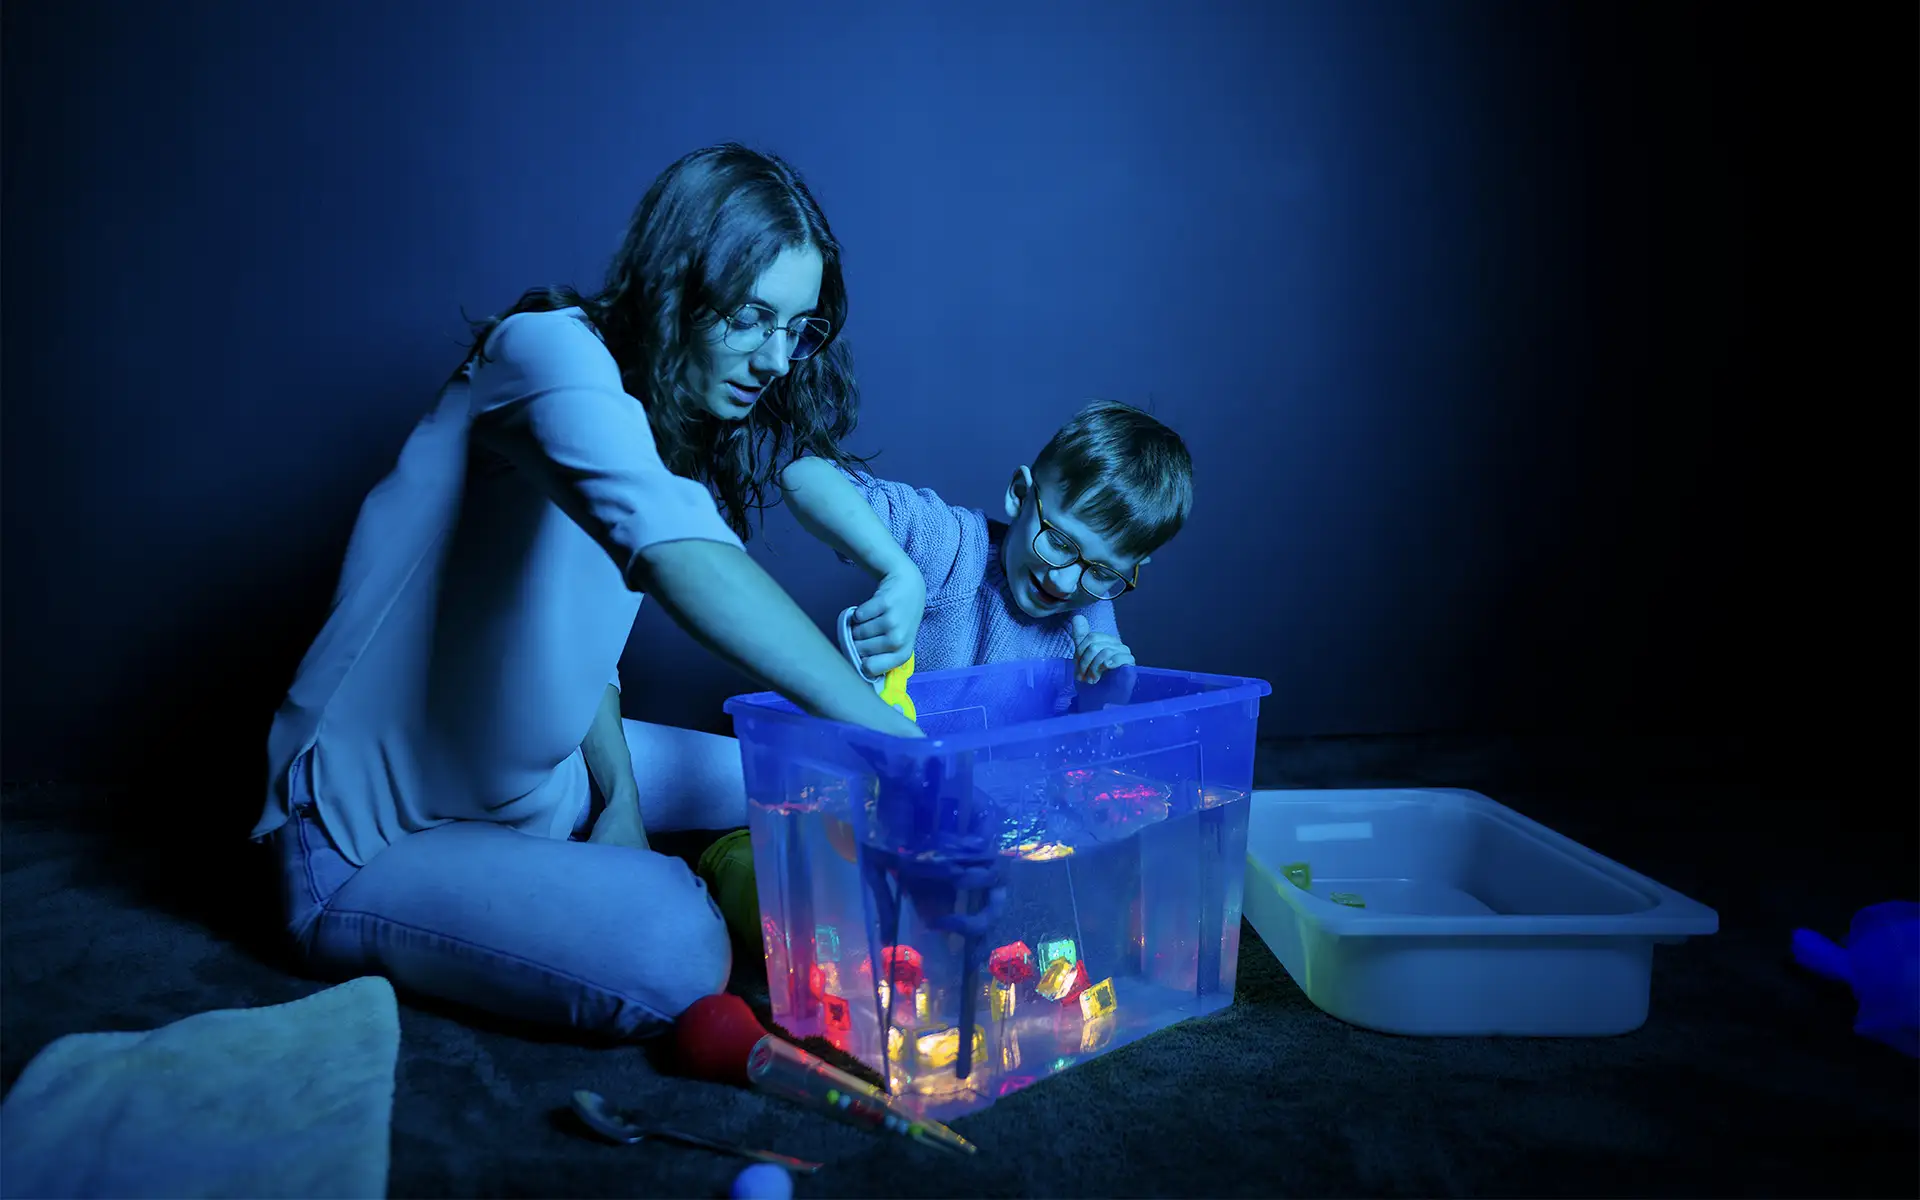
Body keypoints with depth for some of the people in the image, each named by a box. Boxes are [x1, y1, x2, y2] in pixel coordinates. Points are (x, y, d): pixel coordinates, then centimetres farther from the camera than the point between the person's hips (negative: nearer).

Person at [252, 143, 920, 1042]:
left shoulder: (683, 428, 4)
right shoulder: (551, 351, -23)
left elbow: (577, 637, 8)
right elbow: (680, 559, -42)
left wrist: (621, 799, -5)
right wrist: (890, 735, -43)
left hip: (526, 777, 9)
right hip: (367, 837, -8)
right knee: (678, 953, -26)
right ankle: (356, 931, -2)